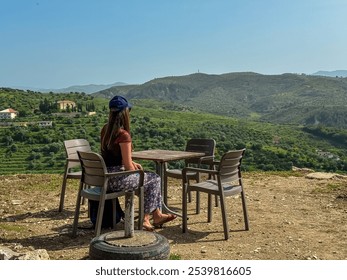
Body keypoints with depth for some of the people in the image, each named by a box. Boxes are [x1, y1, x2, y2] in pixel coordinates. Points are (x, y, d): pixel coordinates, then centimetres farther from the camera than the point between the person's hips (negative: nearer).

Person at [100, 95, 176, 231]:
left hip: (106, 175, 9)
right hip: (116, 179, -9)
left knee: (150, 175, 21)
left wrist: (133, 163, 14)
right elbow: (128, 166, -16)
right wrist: (136, 173, 4)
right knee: (155, 179, 9)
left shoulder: (105, 129, 7)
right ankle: (145, 219, 15)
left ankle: (157, 215, 26)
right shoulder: (123, 135, -20)